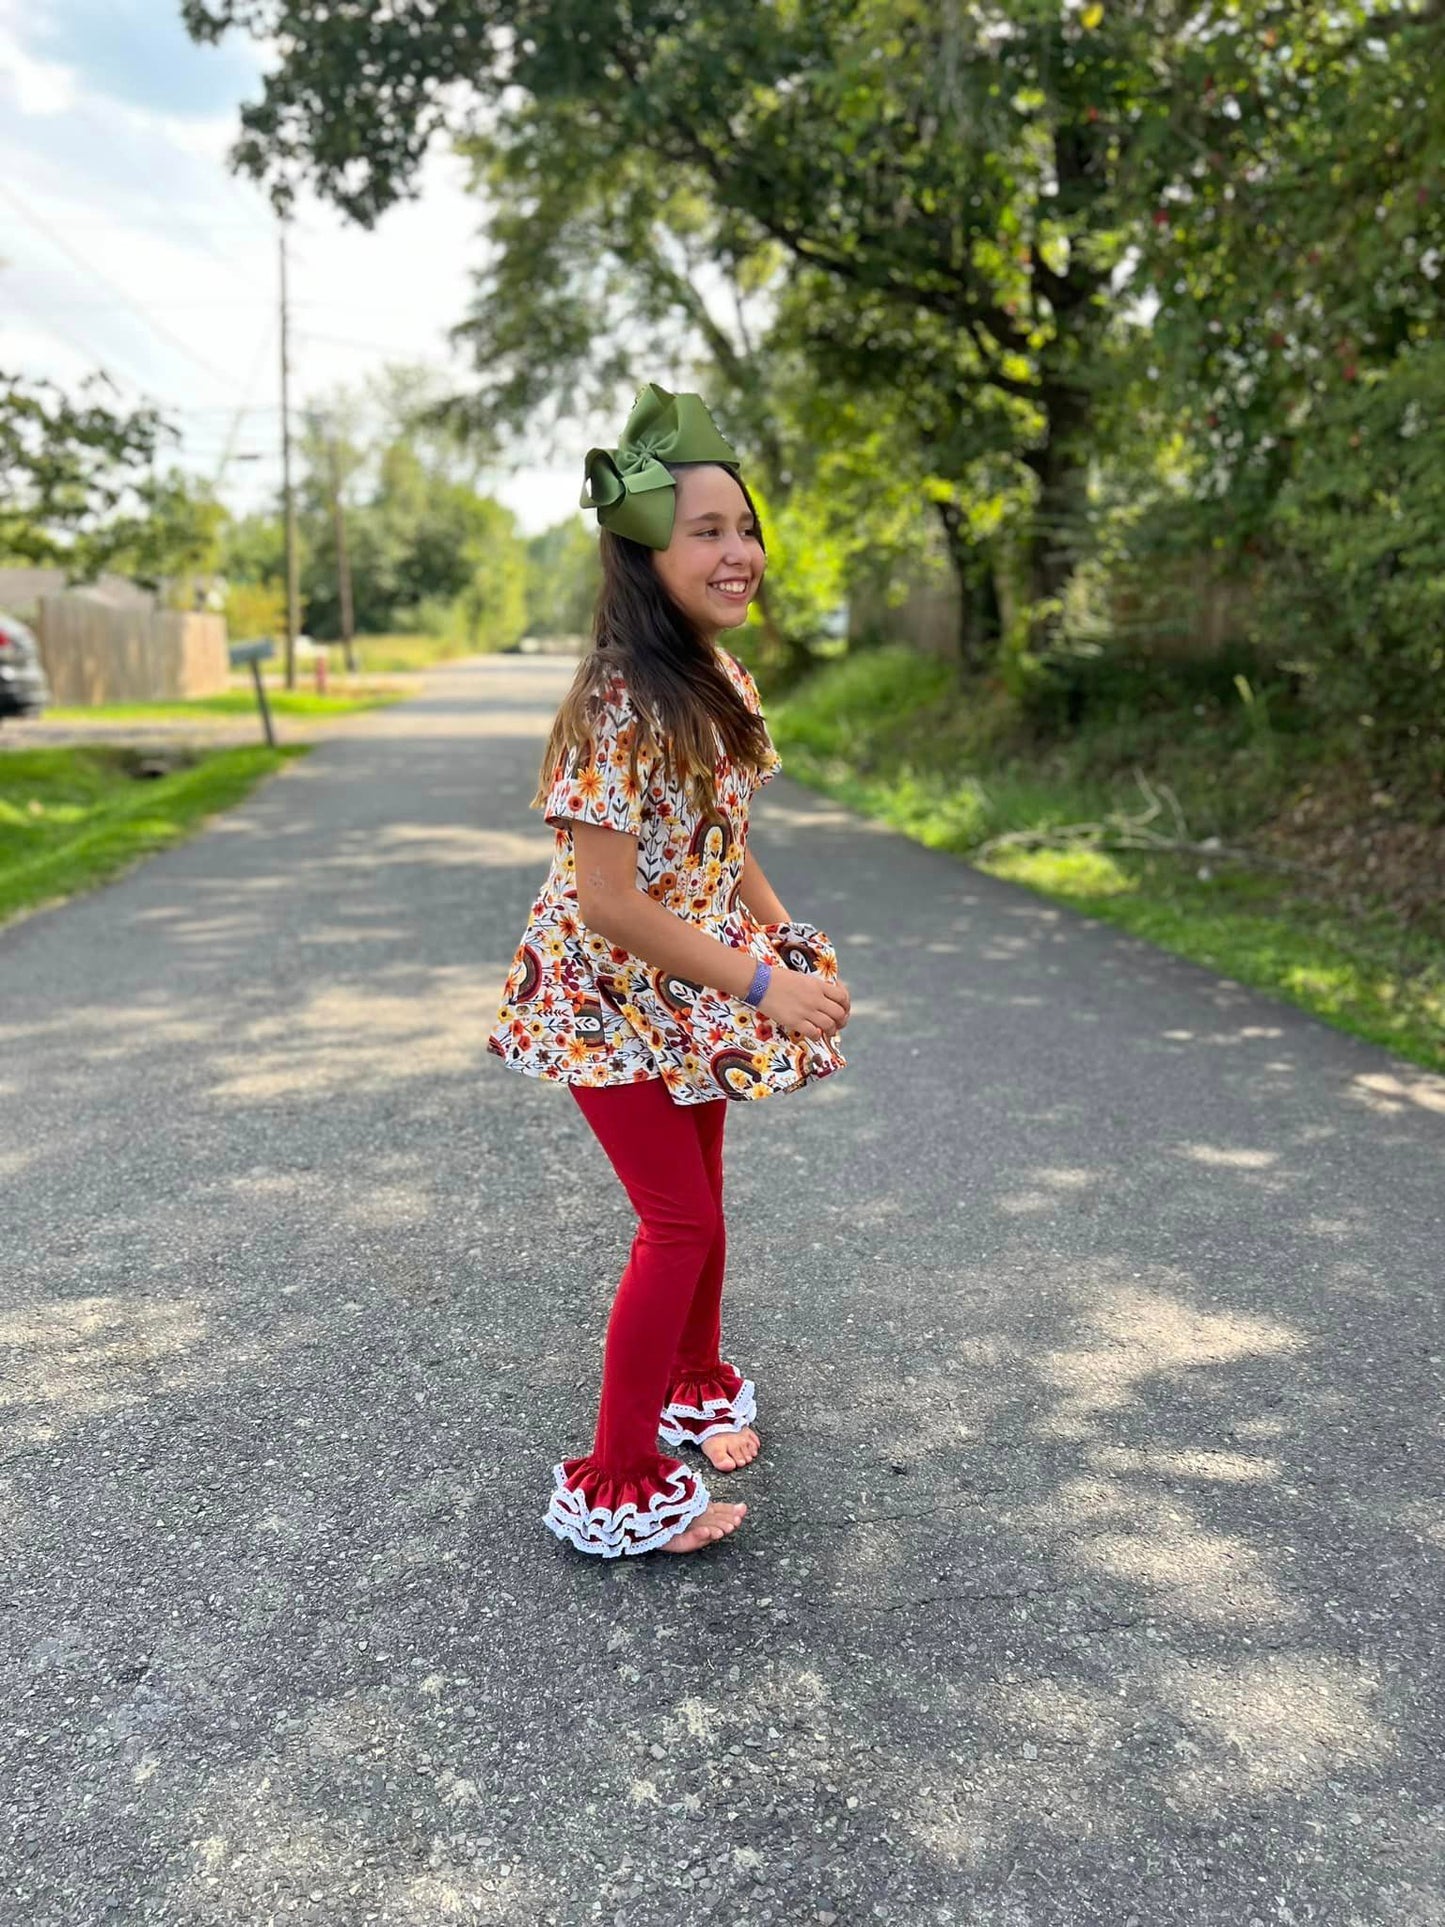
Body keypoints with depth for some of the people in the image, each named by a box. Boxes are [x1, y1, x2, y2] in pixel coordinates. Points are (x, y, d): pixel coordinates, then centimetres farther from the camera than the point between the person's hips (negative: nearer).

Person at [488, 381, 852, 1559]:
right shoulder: (621, 701, -25)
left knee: (699, 1201, 19)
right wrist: (762, 987, -24)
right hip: (612, 1000, -7)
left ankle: (698, 1385, 44)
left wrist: (791, 941, 0)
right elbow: (607, 897, -27)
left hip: (696, 993, 7)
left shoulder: (721, 682, 1)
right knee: (680, 1219, -4)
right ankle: (615, 1490, 12)